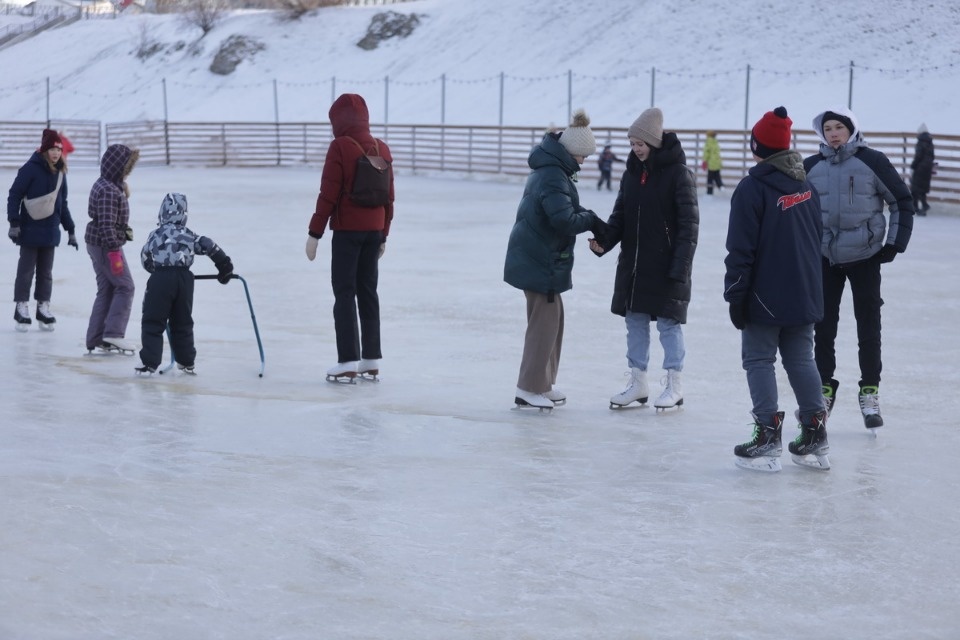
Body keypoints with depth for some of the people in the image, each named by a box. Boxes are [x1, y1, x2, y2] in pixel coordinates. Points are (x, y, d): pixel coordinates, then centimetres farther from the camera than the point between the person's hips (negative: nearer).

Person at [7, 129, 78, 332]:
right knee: (26, 270, 2)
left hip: (50, 231, 5)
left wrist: (70, 230, 17)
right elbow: (14, 195, -11)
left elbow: (62, 204, 16)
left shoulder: (60, 172, 8)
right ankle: (21, 308, 8)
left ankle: (43, 307, 16)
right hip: (30, 230, -5)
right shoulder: (31, 168, -11)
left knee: (46, 272, 10)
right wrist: (14, 223, -16)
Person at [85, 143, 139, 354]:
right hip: (105, 244, -10)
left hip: (96, 244, 10)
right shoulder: (109, 191, -21)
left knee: (106, 289, 11)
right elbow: (107, 225, -26)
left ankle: (96, 338, 12)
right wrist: (114, 252, -26)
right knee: (125, 287, -4)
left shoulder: (103, 185, 12)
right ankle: (113, 334, -8)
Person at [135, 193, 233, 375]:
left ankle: (150, 363, -6)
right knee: (182, 323, 17)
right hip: (184, 279, 3)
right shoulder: (189, 235, 13)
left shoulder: (156, 235, 9)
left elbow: (145, 260, 14)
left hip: (160, 278, -3)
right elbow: (210, 247, 6)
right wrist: (225, 268, 13)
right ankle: (187, 363, 22)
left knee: (153, 323, 3)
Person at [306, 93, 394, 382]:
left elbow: (329, 194, -14)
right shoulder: (382, 149, 7)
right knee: (367, 291, 12)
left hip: (347, 230, -6)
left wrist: (315, 232, -8)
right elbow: (388, 196, 11)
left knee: (345, 293, -1)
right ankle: (371, 360, 15)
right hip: (374, 230, 6)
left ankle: (348, 362, -4)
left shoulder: (340, 147, -12)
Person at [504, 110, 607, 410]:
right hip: (539, 260, -10)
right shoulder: (553, 176, -23)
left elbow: (567, 206, 15)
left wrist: (593, 221, -1)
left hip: (538, 257, 10)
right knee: (545, 320, -4)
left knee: (553, 318, 17)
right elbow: (565, 220, -30)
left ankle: (544, 384, 24)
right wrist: (590, 219, -12)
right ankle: (528, 389, 2)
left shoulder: (551, 168, 11)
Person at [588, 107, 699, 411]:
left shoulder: (678, 172, -10)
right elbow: (620, 215, 11)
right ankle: (638, 384, 21)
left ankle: (674, 386, 12)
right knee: (635, 322, 11)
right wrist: (604, 241, -7)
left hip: (666, 266, -6)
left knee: (668, 323, 1)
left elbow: (689, 223, -12)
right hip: (633, 263, 6)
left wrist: (681, 264, -17)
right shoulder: (632, 172, 9)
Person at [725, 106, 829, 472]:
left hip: (765, 297, -7)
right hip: (805, 294, 7)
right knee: (801, 359, 12)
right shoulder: (806, 184, 8)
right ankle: (815, 437, 12)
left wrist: (735, 295, -9)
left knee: (759, 360, 2)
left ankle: (768, 436, -3)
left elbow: (741, 249, -16)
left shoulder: (752, 188, -15)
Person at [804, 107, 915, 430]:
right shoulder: (811, 167, 0)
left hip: (865, 256, -2)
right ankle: (824, 389, 18)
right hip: (824, 257, 2)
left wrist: (895, 243, -3)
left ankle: (870, 393, 14)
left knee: (869, 327, 3)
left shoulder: (872, 161, -8)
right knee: (823, 327, 6)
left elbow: (902, 201, 0)